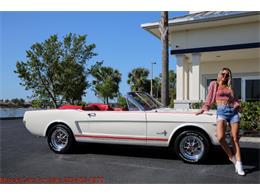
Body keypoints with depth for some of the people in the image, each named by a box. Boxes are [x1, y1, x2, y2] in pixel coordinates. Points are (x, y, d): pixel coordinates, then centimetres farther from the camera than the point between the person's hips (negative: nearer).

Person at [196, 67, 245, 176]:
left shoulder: (229, 87, 20)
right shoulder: (214, 84, 12)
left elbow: (234, 99, 21)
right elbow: (209, 98, 12)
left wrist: (237, 105, 1)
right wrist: (204, 109, 5)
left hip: (233, 111, 3)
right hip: (221, 111, -3)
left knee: (235, 139, -1)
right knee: (220, 137, -22)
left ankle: (238, 164, 4)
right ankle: (231, 156, 3)